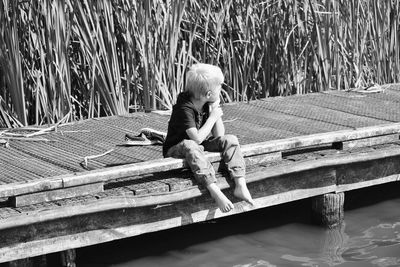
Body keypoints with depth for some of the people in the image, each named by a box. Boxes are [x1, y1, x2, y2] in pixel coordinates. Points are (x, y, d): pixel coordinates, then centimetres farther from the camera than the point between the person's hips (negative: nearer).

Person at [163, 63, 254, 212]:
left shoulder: (209, 104, -3)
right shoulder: (184, 108, -26)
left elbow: (219, 136, -5)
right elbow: (197, 138, -34)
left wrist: (216, 110, -13)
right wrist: (213, 117, -24)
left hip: (199, 146, 7)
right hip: (176, 150, -7)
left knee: (230, 140, -12)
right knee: (191, 146, -40)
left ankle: (240, 185, -25)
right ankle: (214, 190, -47)